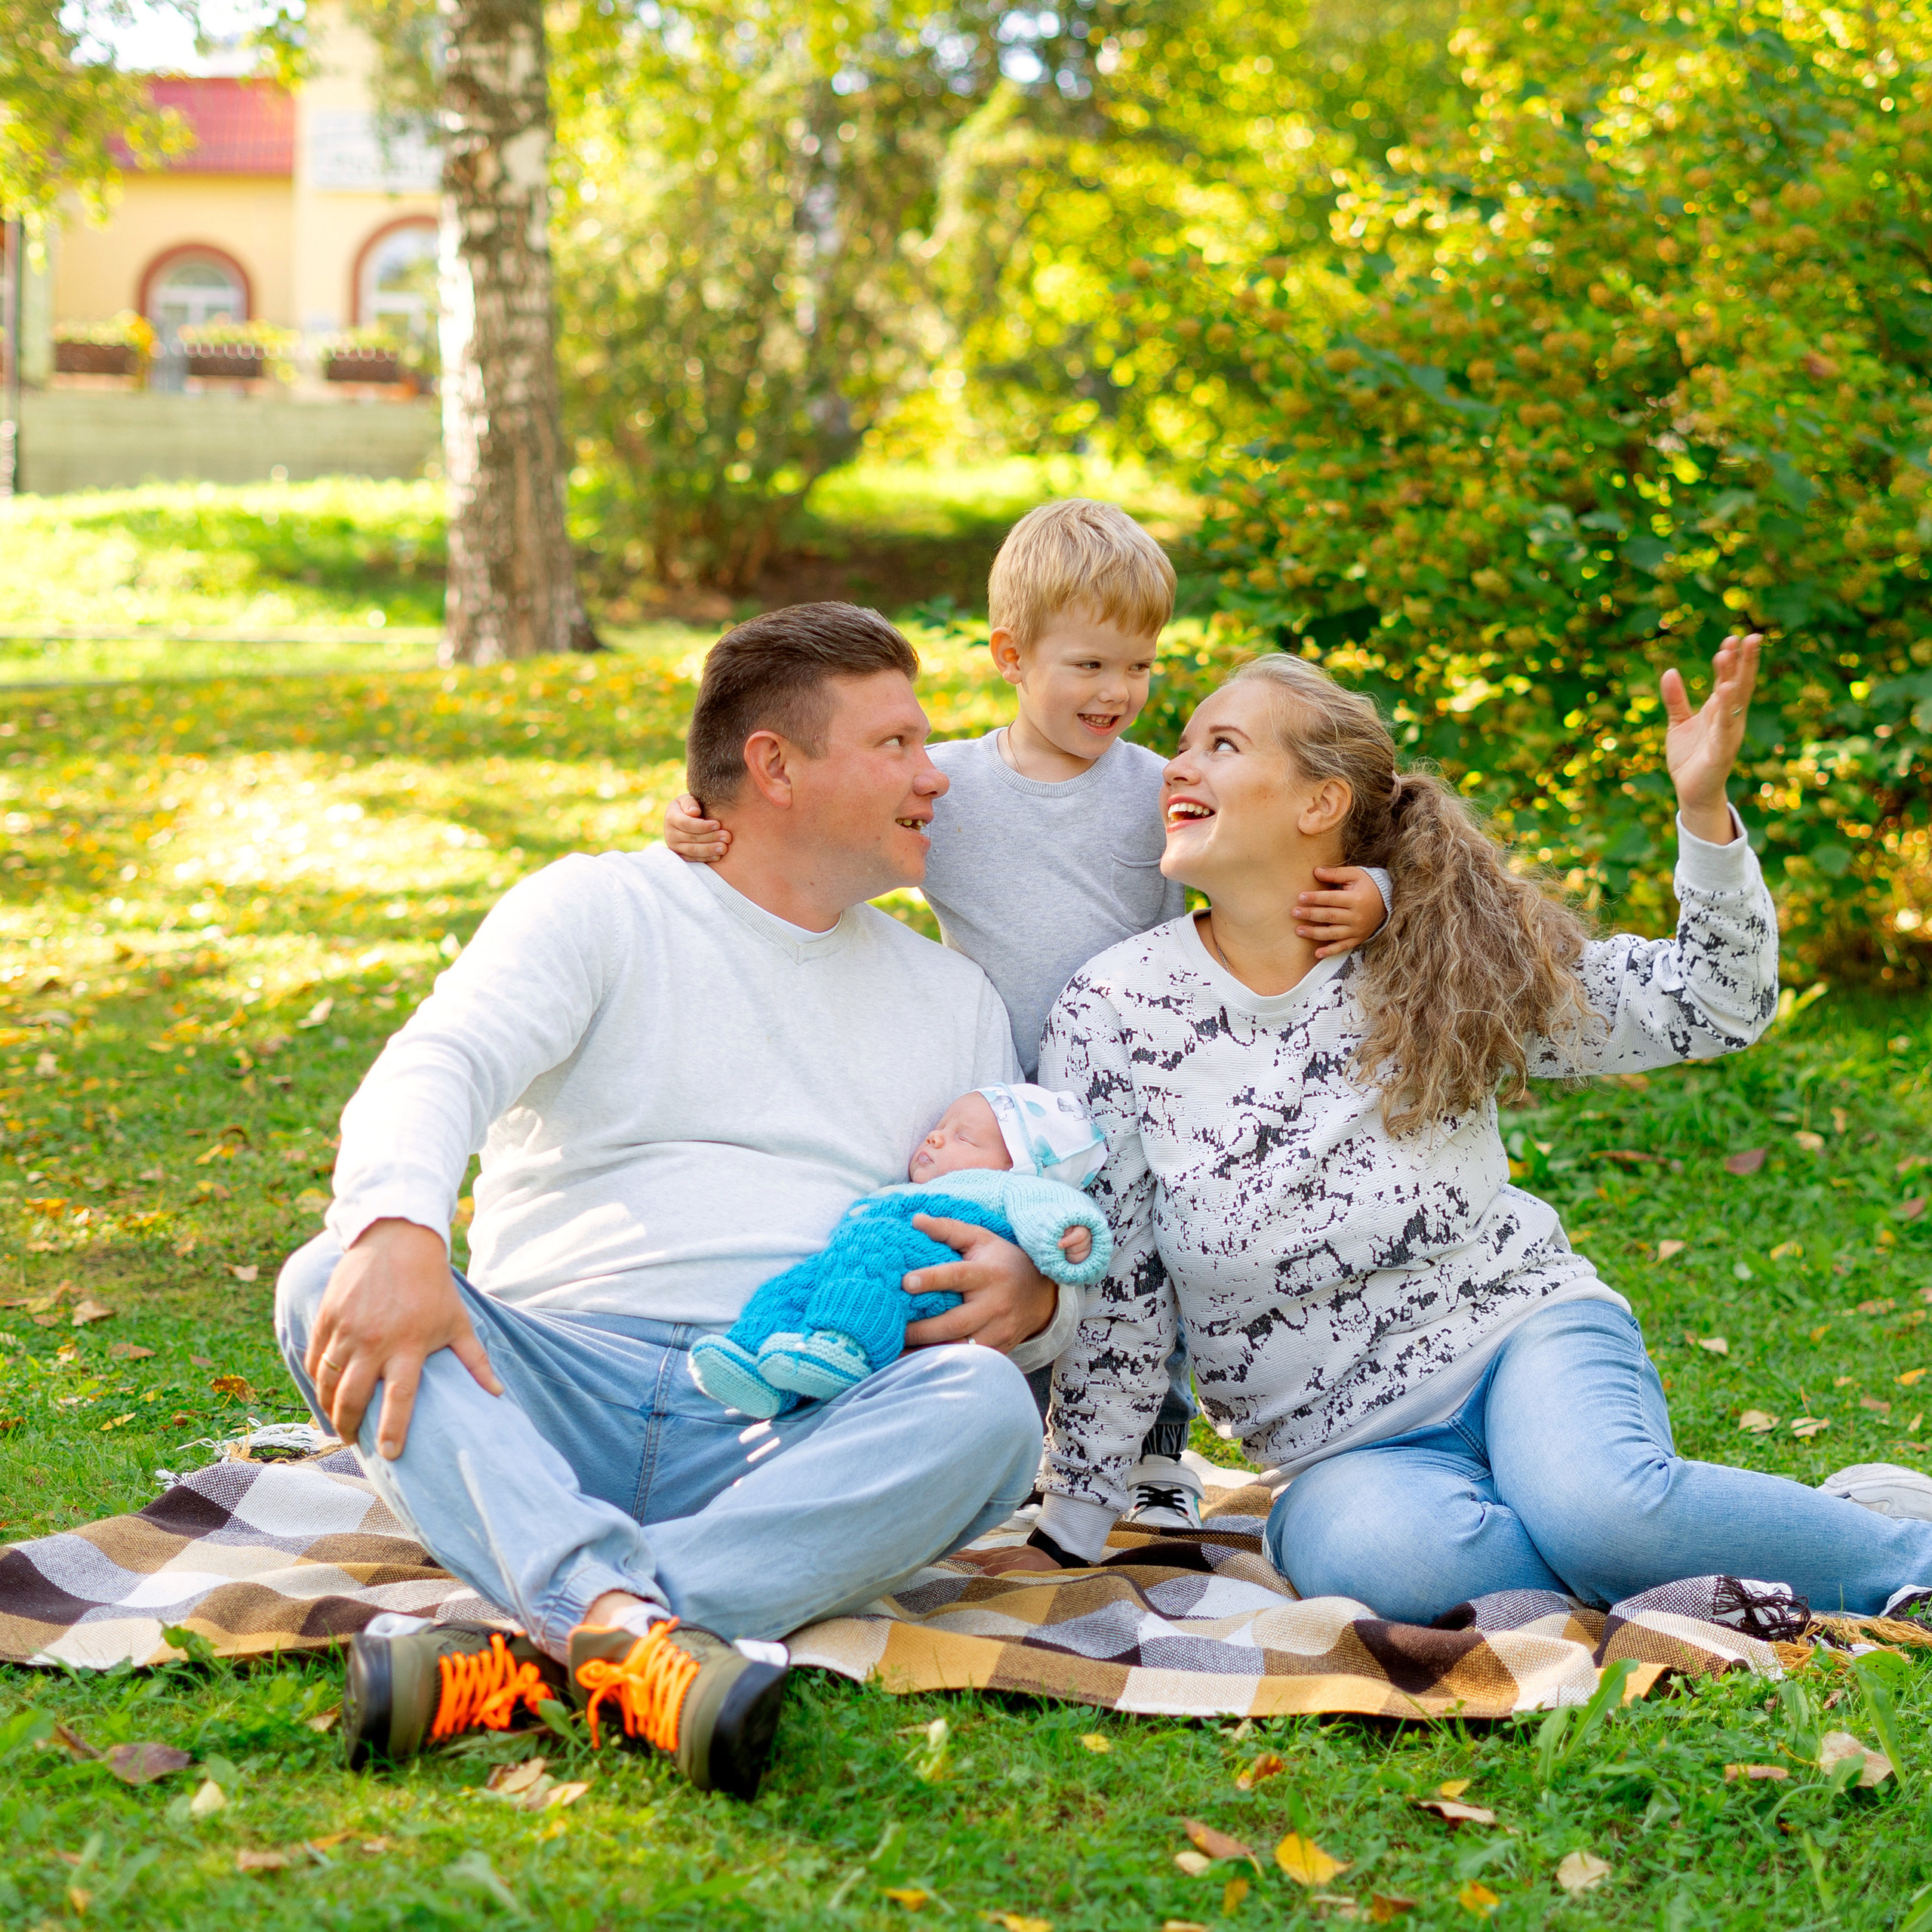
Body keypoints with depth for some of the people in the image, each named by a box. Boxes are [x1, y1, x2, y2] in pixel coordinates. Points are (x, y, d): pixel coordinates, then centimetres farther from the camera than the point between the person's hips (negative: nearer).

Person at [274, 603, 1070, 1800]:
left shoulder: (957, 1000, 23)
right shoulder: (600, 912, 10)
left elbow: (1027, 1277, 21)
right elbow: (435, 1069, -9)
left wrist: (1032, 1298, -6)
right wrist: (396, 1227, -32)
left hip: (796, 1435, 2)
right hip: (546, 1396, -2)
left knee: (987, 1408, -30)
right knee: (328, 1287, -28)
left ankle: (546, 1647, -43)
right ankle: (626, 1621, -51)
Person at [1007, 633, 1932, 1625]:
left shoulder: (1442, 962, -2)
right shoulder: (1112, 1014, -5)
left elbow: (1711, 1006, 4)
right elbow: (1113, 1295, -1)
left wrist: (1703, 808, -11)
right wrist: (1072, 1533, -2)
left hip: (1523, 1332, 0)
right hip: (1347, 1453, 0)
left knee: (1599, 1507, -34)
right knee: (1375, 1556, -36)